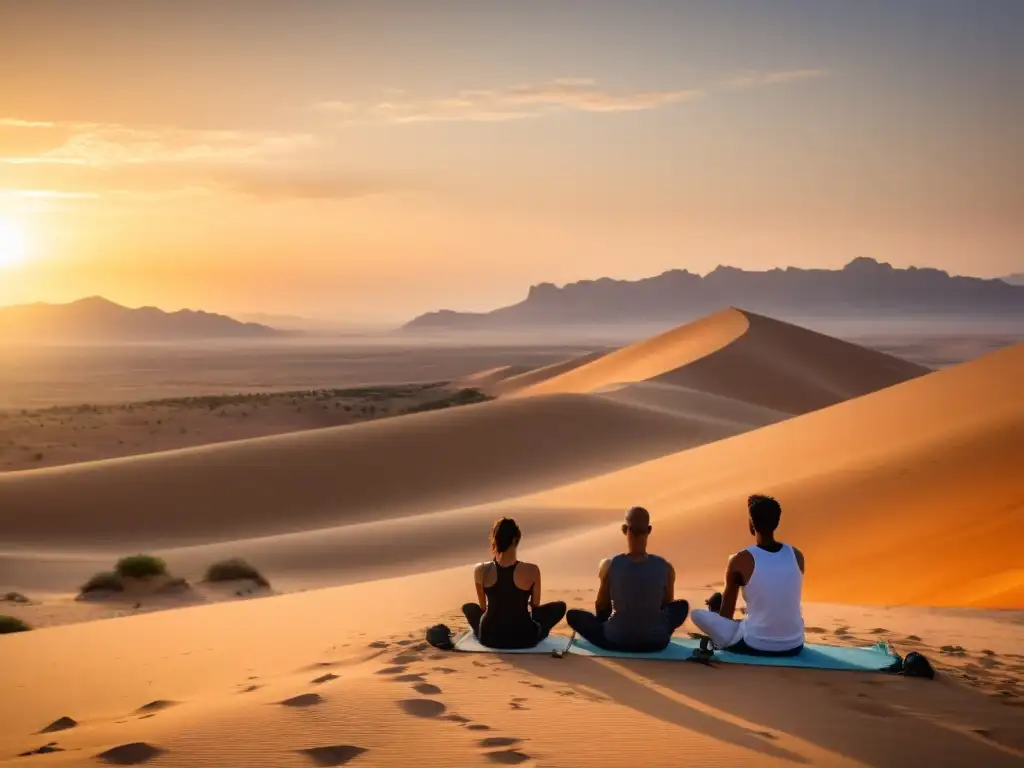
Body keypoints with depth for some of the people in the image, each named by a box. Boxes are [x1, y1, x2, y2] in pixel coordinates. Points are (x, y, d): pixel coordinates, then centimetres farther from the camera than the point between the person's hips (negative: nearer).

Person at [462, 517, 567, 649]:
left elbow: (483, 607, 6)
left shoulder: (481, 571, -11)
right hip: (524, 638, -2)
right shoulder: (532, 571, -14)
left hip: (489, 637, 2)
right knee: (560, 607, 22)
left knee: (468, 607, 34)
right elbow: (535, 606, 3)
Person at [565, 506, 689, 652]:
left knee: (573, 615, 22)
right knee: (682, 605, 30)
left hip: (615, 641, -1)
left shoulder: (609, 565, -13)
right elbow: (667, 604, 7)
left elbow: (601, 607, 2)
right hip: (656, 642, 1)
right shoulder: (666, 568, -11)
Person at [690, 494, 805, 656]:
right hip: (794, 646, 5)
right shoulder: (797, 555, 3)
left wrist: (715, 608, 25)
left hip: (756, 646, -4)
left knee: (698, 614, 10)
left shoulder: (740, 560, -10)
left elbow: (725, 615, 1)